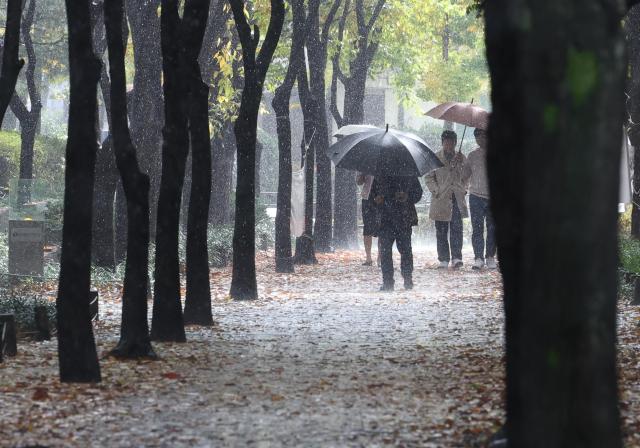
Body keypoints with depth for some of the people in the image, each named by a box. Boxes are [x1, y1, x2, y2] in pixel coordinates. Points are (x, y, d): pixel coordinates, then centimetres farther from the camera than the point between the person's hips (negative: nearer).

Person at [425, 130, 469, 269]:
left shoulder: (461, 158, 13)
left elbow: (466, 178, 8)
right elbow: (429, 177, 7)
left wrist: (460, 164, -7)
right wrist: (436, 191, -6)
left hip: (457, 198, 0)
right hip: (441, 199, 0)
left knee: (456, 228, -11)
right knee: (441, 231, 2)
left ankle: (456, 257, -15)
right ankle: (444, 259, 8)